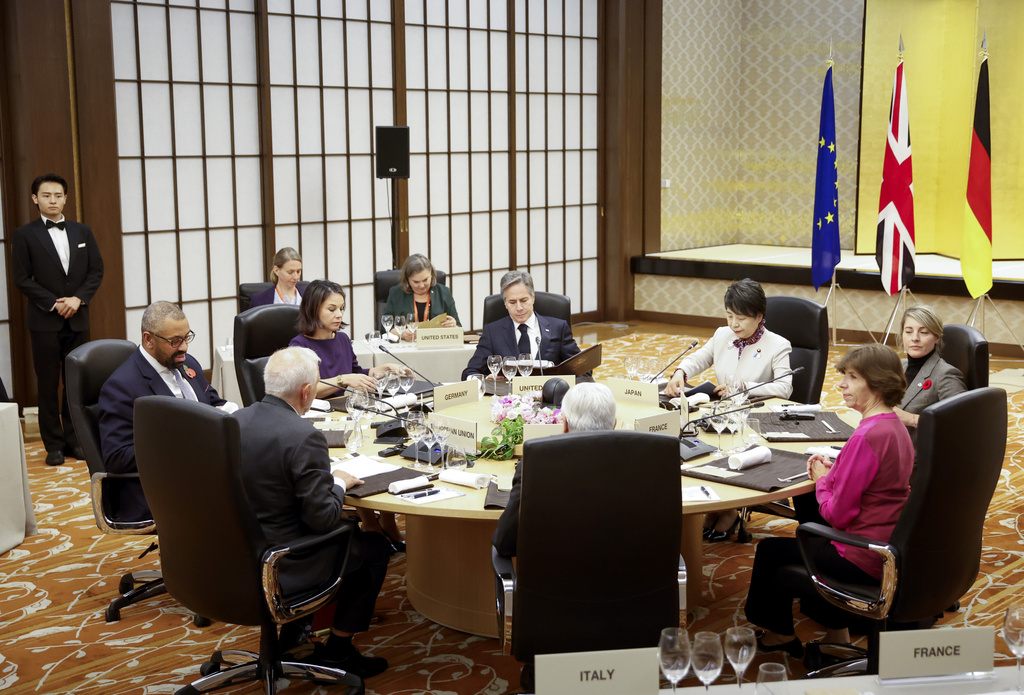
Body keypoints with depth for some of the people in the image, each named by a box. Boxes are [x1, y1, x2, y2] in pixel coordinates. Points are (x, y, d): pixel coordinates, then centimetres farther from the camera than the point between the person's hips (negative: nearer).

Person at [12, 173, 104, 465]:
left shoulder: (82, 232, 10)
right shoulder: (25, 235, 0)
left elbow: (96, 271, 8)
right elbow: (22, 279, -4)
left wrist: (78, 298, -8)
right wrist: (54, 303, -12)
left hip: (77, 319, 3)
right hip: (45, 321, -3)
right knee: (48, 385, 1)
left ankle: (74, 439, 15)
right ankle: (54, 445, 7)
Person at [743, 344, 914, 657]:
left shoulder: (866, 437, -27)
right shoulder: (894, 424, 2)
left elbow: (837, 514, -22)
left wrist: (822, 479, -4)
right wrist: (833, 471, 3)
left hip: (863, 561, -9)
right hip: (891, 546, 9)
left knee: (769, 551, 11)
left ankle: (779, 632, 37)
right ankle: (836, 629, 39)